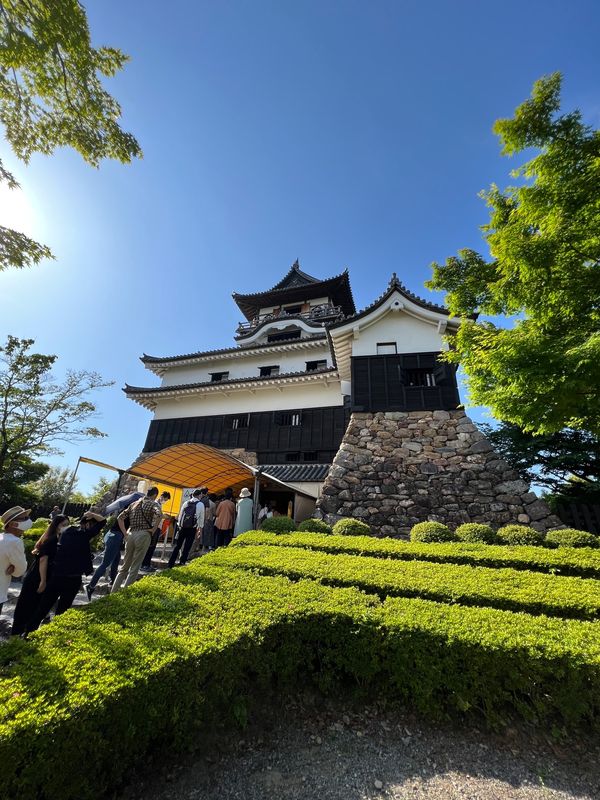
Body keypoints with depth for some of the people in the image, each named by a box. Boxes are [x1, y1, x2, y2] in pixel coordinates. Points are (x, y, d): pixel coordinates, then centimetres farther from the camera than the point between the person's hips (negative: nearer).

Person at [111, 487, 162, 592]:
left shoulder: (134, 503, 17)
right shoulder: (153, 503, -1)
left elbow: (120, 517, 15)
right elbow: (159, 514, -23)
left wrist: (125, 533, 13)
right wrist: (154, 529, -10)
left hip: (130, 534, 6)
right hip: (143, 535, -6)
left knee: (124, 566, 18)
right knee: (134, 568, 3)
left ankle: (113, 592, 20)